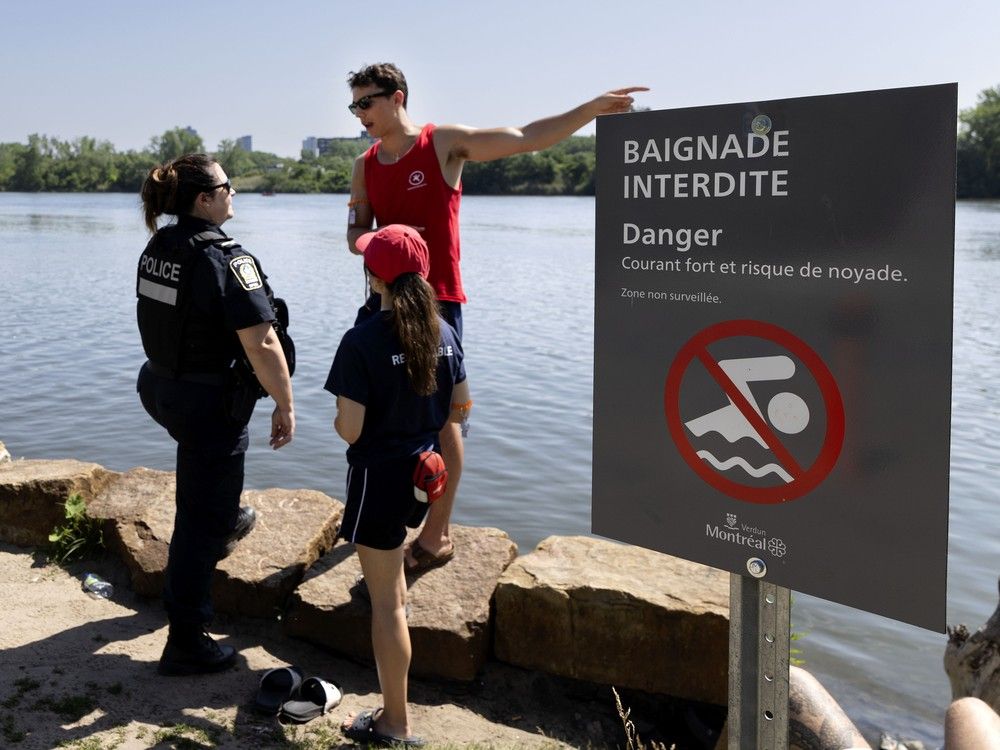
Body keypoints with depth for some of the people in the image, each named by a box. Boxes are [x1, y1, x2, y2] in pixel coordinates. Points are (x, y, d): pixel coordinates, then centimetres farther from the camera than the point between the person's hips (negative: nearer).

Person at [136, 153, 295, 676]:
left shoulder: (156, 249, 3)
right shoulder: (226, 259, -22)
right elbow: (261, 345, -25)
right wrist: (285, 406, -15)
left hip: (162, 388, 8)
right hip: (209, 402, -8)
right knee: (199, 521, 1)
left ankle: (226, 524, 60)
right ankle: (185, 645, 11)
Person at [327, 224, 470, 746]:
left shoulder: (362, 342, -21)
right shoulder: (444, 333, -3)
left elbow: (349, 430, -22)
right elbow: (460, 409, 5)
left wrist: (338, 421, 0)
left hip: (379, 476, -6)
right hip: (423, 473, 7)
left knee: (384, 603, 2)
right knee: (391, 538, 40)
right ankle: (400, 598, 63)